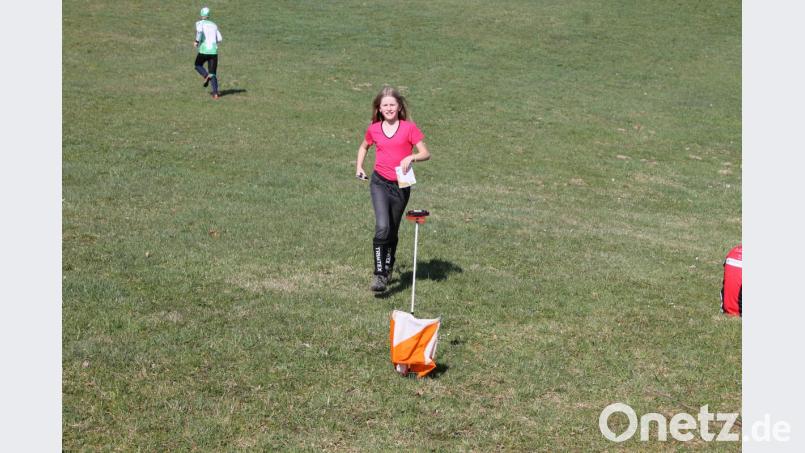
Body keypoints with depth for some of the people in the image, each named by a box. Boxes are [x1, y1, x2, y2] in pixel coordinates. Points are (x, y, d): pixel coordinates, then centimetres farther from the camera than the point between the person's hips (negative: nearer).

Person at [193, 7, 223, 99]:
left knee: (198, 65, 25)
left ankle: (206, 76, -4)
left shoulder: (200, 23, 2)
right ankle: (215, 93, -11)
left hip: (204, 50, -3)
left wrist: (197, 41, -11)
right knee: (213, 73, 7)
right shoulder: (214, 25, 13)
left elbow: (199, 31, -22)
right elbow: (220, 39, 12)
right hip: (214, 51, 3)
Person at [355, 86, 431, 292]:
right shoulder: (374, 129, 4)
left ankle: (388, 269, 35)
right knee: (382, 227, -19)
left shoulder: (409, 128, -3)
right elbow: (364, 146, 25)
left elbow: (425, 153, -5)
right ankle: (379, 274, -15)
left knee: (393, 231, 13)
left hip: (401, 185, 0)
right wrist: (359, 166, 13)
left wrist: (411, 157, -24)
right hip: (380, 183, 0)